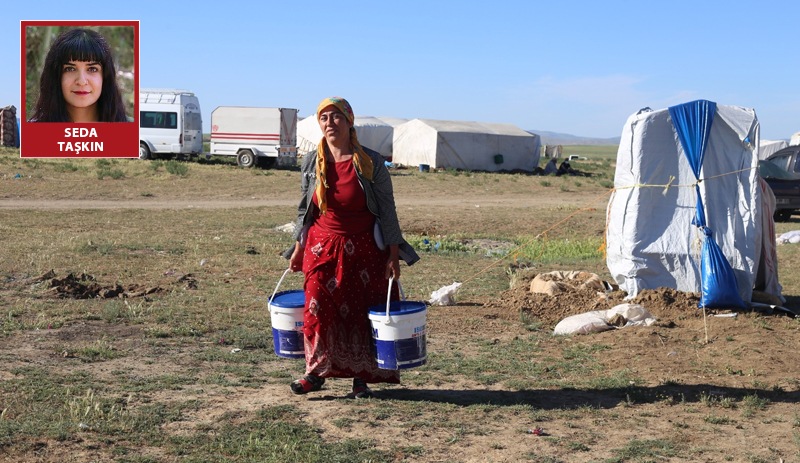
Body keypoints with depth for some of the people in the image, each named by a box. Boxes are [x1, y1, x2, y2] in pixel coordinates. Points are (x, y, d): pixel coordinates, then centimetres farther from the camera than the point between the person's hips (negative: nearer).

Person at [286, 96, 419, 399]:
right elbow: (305, 209, 11)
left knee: (361, 312, 3)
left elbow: (387, 211, -5)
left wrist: (393, 255, -9)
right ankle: (316, 371, 15)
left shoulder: (371, 163, -8)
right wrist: (298, 248, 10)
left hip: (363, 250, -2)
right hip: (322, 248, 2)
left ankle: (361, 377, 15)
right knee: (318, 309, -2)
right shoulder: (312, 163, 2)